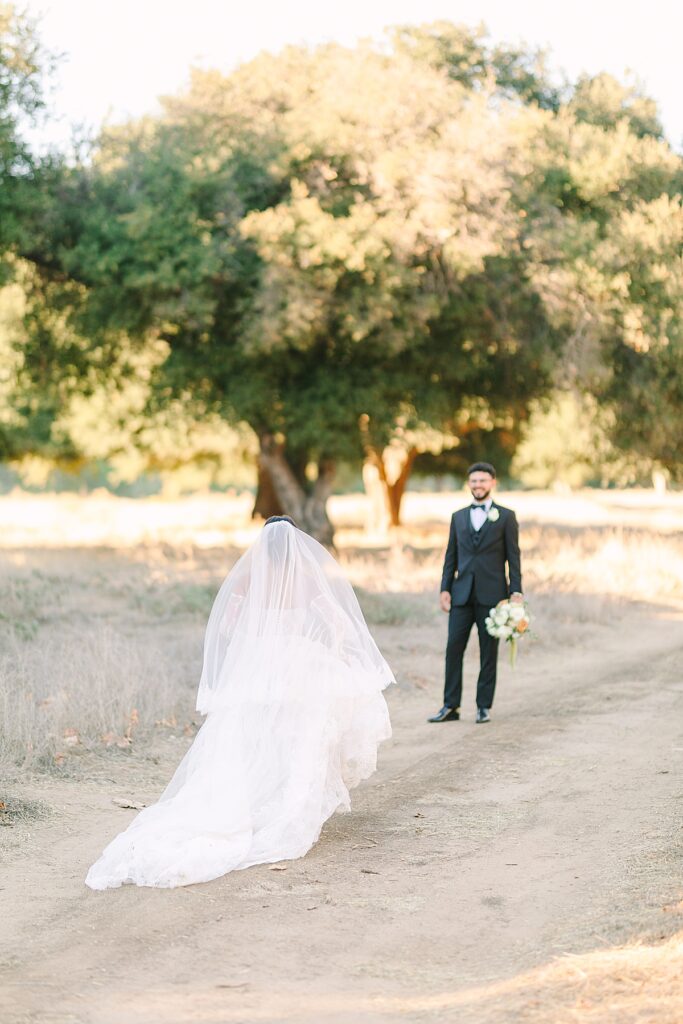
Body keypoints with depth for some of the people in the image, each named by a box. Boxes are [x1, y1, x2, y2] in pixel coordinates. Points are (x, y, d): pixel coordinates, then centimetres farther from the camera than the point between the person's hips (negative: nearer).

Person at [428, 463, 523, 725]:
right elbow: (451, 556, 13)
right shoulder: (458, 517, 13)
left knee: (488, 652, 2)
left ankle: (484, 706, 9)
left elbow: (513, 557, 1)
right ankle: (451, 706, 3)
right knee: (454, 648, -2)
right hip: (462, 593, 3)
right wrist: (445, 589, 3)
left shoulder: (506, 516, 3)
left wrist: (516, 591, -7)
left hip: (491, 594, -3)